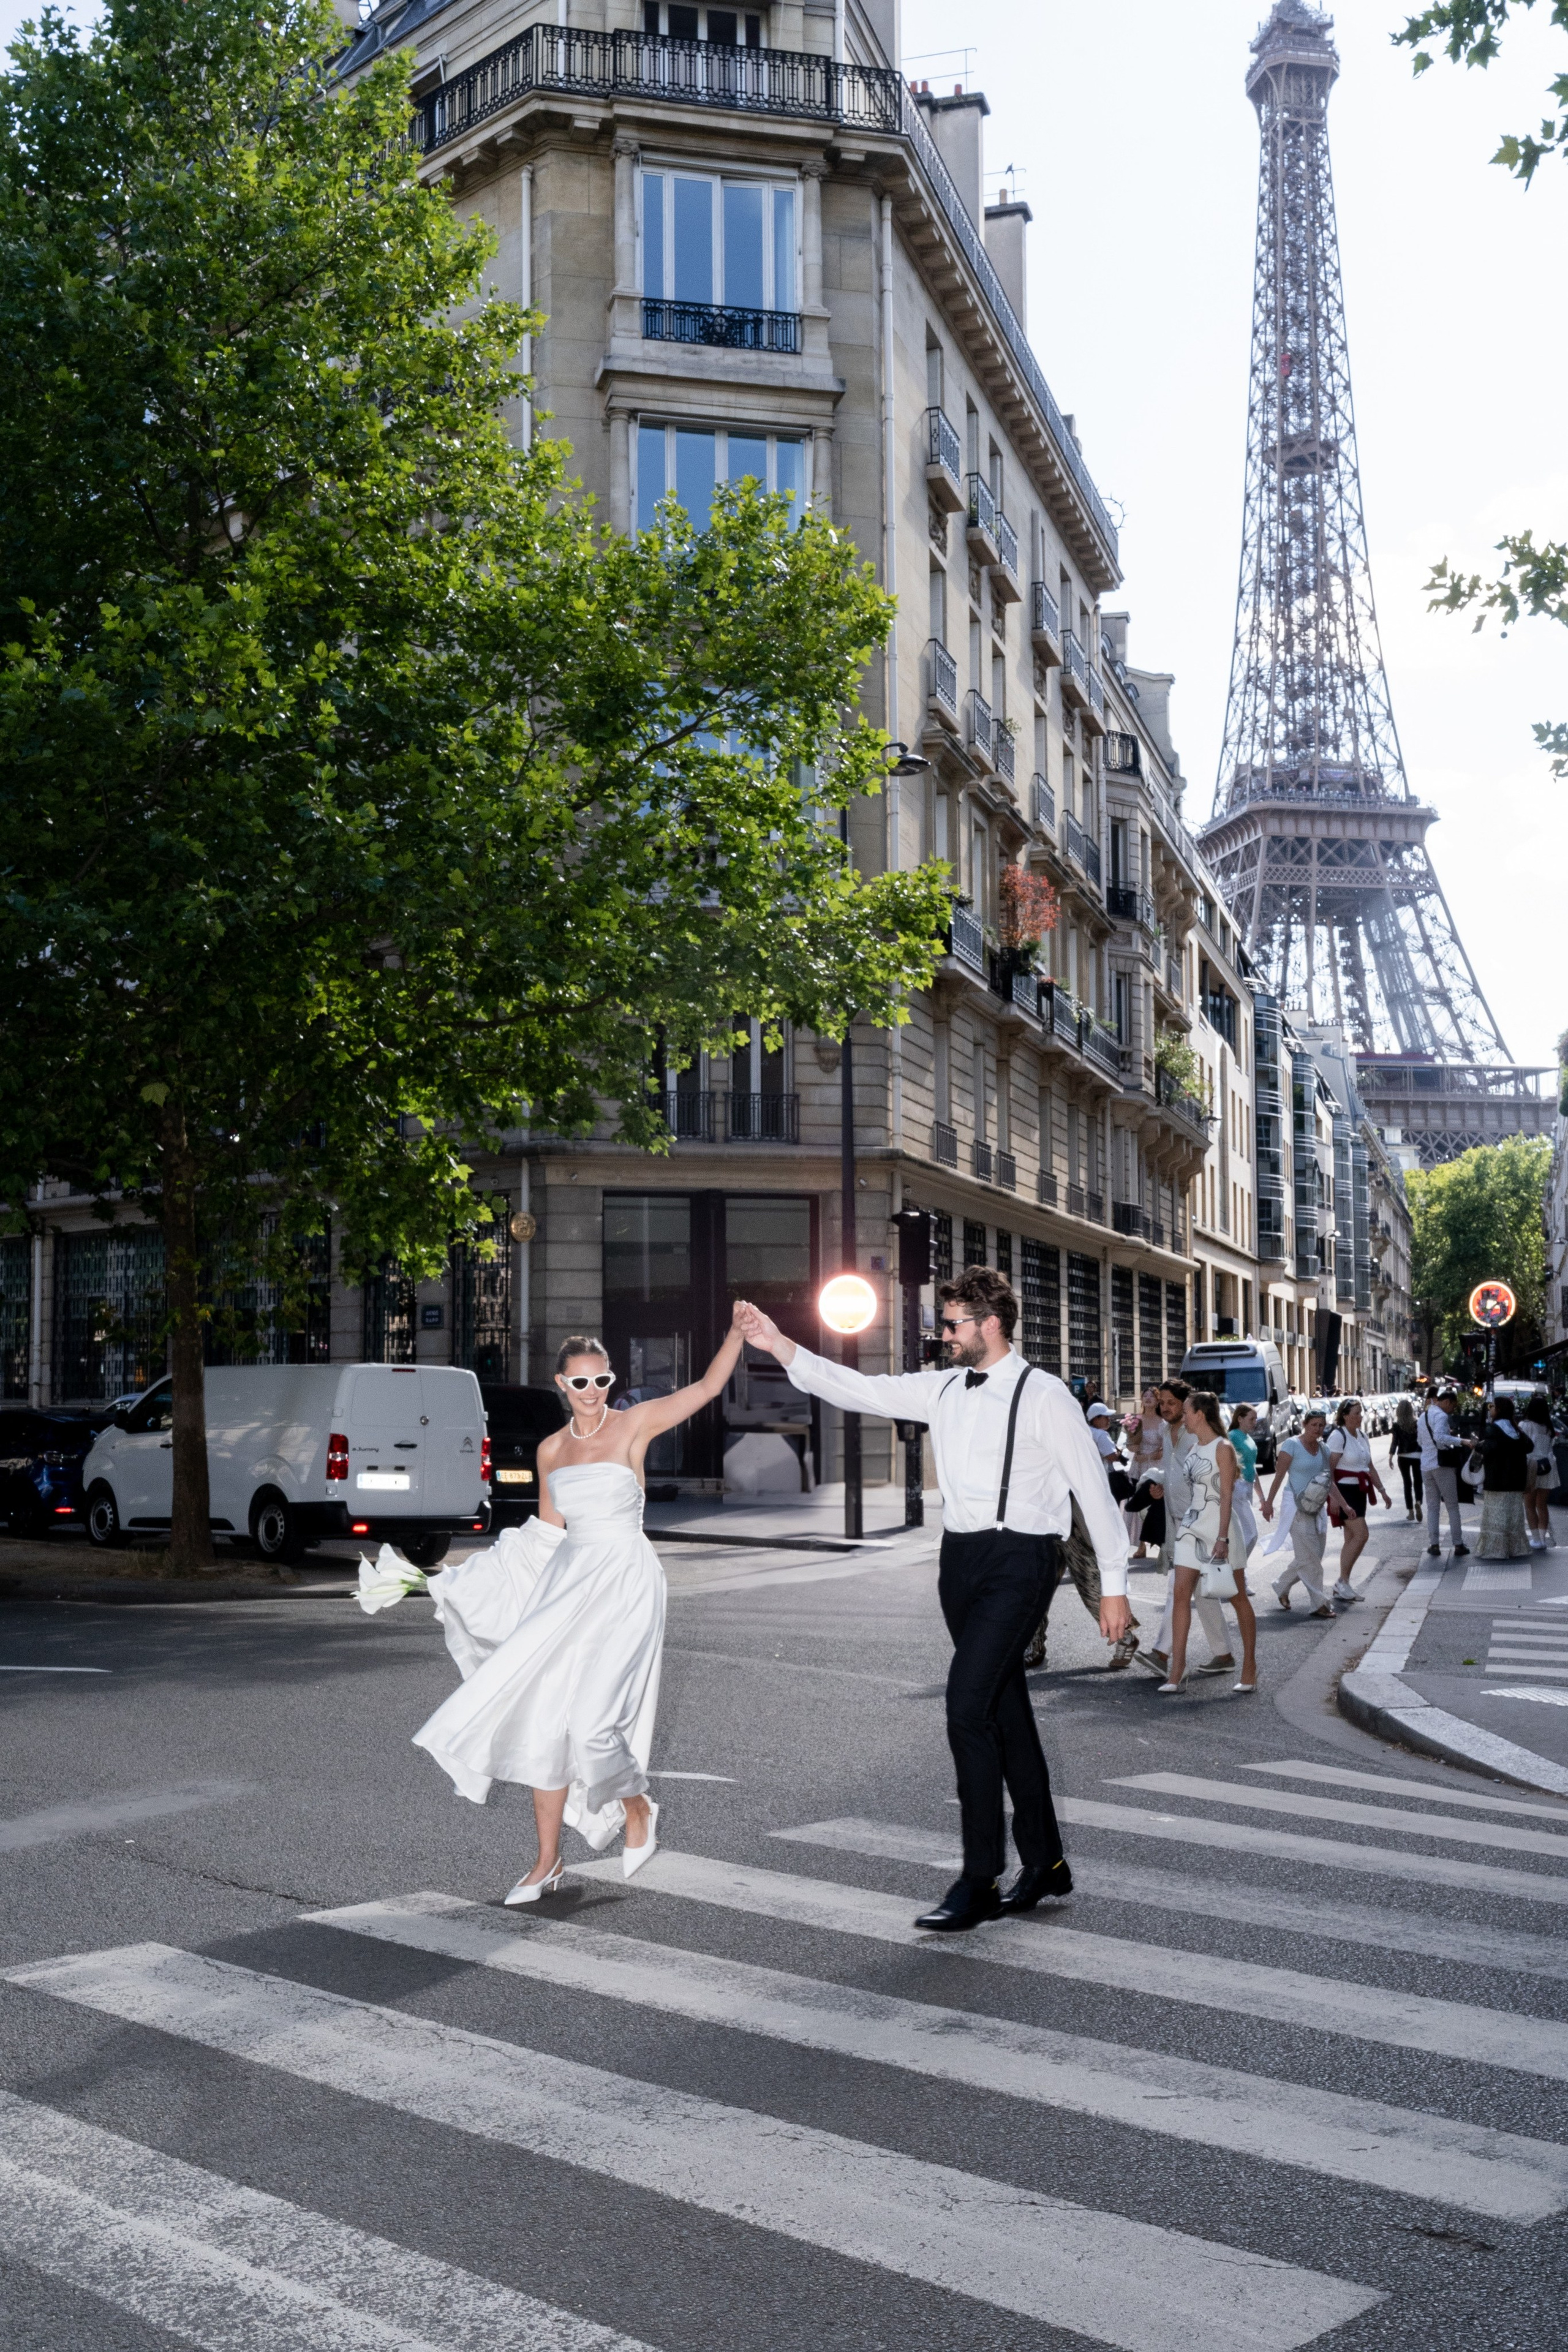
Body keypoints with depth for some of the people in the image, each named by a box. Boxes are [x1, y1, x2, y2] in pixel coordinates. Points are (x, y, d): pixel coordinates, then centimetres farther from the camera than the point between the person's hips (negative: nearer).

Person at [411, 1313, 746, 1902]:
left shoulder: (634, 1425, -3)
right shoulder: (552, 1450, 10)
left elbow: (707, 1387, -9)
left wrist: (738, 1331, -21)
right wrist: (476, 1578, 17)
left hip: (625, 1584, -5)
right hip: (569, 1582, 5)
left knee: (592, 1721, -14)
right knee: (546, 1723, 3)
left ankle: (638, 1809, 17)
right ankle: (547, 1861, 14)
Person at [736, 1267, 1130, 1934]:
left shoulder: (1043, 1396, -9)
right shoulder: (943, 1390, 10)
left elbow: (1093, 1489, -6)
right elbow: (861, 1390, 10)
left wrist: (1113, 1584, -5)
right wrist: (783, 1349, 0)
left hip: (1018, 1560, -7)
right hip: (961, 1555, 7)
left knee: (967, 1706, -14)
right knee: (1005, 1710, 14)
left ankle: (979, 1883, -6)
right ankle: (1045, 1863, 27)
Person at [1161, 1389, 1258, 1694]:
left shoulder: (1223, 1449, -10)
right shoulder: (1194, 1447, 11)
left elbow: (1226, 1496, -15)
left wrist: (1222, 1539, -19)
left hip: (1219, 1526, -7)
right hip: (1192, 1526, 7)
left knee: (1237, 1598, 5)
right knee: (1182, 1594, -4)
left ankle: (1250, 1668, 15)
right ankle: (1177, 1672, -6)